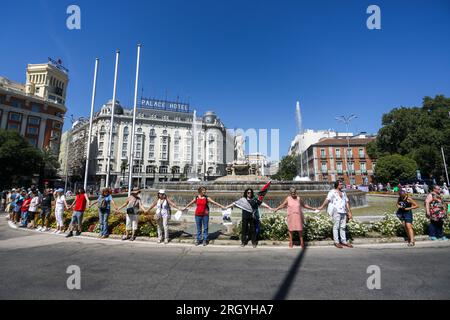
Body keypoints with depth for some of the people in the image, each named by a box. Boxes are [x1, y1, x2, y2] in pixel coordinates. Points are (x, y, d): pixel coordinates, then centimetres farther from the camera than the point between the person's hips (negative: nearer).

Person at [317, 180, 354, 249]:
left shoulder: (343, 193, 18)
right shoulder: (332, 192, -3)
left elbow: (347, 202, 19)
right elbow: (327, 200, -14)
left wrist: (349, 212, 15)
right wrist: (322, 207, -24)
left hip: (343, 212, 6)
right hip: (336, 211, -6)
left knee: (343, 227, 10)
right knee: (336, 227, -3)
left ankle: (344, 241, 19)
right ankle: (336, 242, 3)